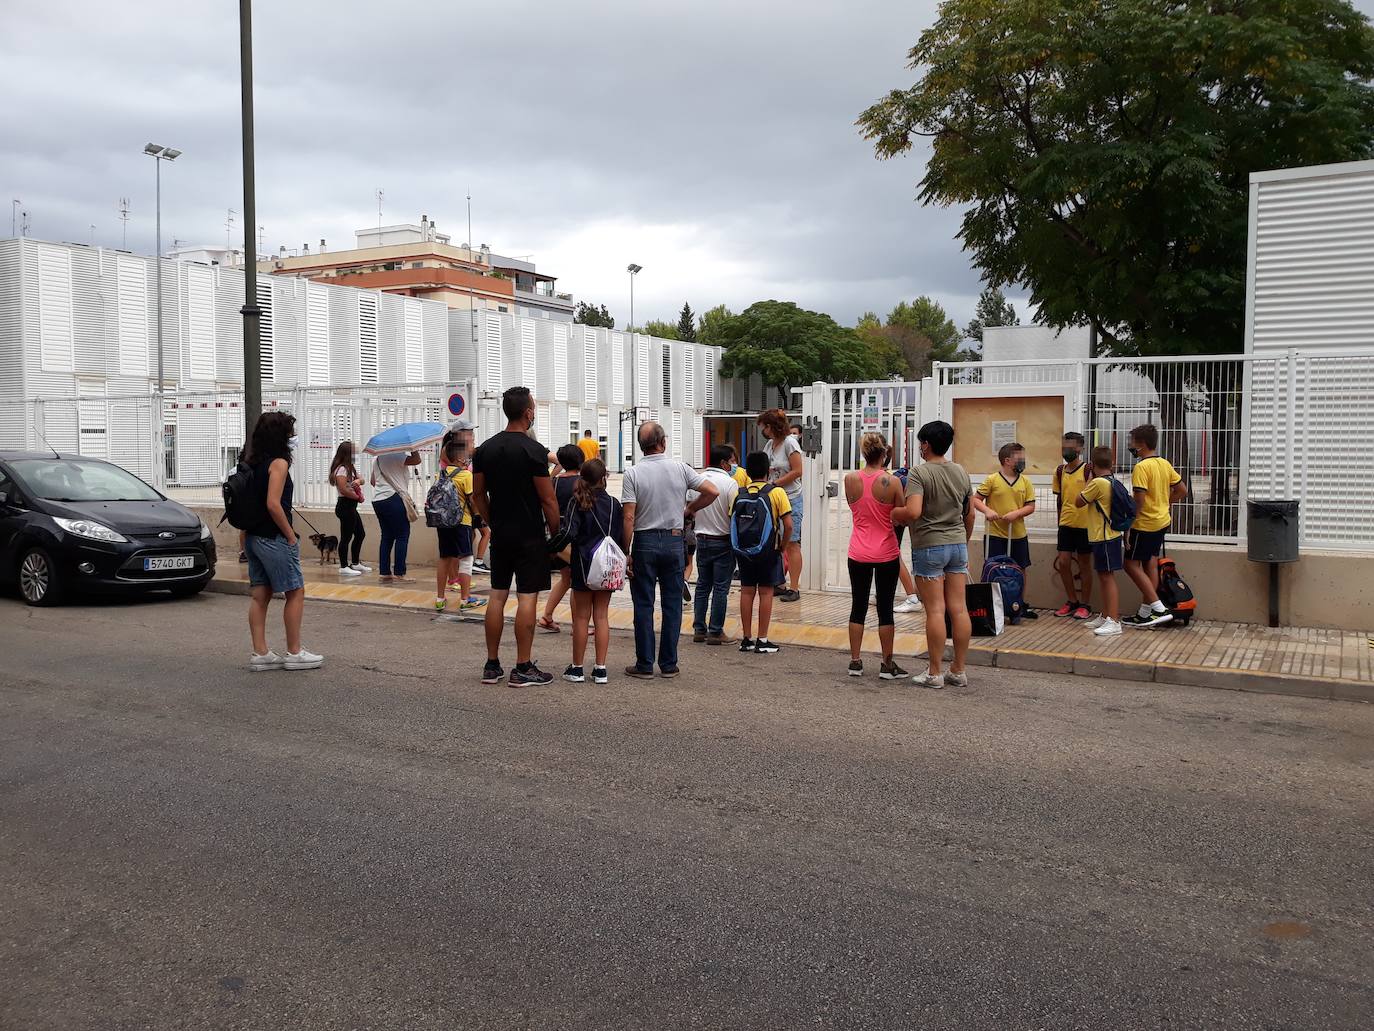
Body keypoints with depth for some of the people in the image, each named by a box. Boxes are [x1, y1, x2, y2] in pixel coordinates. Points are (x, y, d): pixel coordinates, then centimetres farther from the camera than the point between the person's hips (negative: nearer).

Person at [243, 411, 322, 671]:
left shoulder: (252, 463, 11)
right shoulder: (278, 463, -14)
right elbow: (273, 504, -23)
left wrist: (246, 534, 17)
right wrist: (291, 536, -14)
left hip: (253, 537, 8)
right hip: (273, 539, -8)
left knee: (259, 595, 9)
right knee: (295, 592, 2)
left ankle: (260, 653, 12)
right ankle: (294, 653, 6)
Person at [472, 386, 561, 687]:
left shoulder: (485, 449, 6)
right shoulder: (534, 450, -13)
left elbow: (478, 494, 10)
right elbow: (548, 499, -13)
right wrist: (556, 533, -2)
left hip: (500, 535, 7)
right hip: (529, 536, -7)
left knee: (497, 596, 11)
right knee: (527, 598, -3)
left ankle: (492, 665, 16)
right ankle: (523, 669, 0)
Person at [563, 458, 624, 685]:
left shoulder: (577, 503, -8)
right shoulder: (614, 504, 0)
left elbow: (571, 534, -17)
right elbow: (621, 537, 2)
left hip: (583, 565, -2)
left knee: (581, 617, 6)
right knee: (602, 616, 7)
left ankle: (577, 668, 12)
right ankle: (600, 669, 7)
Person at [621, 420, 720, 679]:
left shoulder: (633, 473, -7)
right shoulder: (680, 468, -1)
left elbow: (628, 517, -12)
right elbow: (712, 492, -1)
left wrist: (626, 552, -6)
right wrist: (689, 509, 13)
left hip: (644, 541, -2)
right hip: (674, 541, 2)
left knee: (643, 605, 5)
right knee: (672, 604, 8)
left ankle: (644, 665, 8)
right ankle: (669, 665, 13)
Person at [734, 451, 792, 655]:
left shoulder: (739, 494, 0)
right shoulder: (776, 492, -9)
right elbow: (788, 525, -13)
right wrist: (782, 547, 0)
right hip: (768, 550, -3)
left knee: (747, 592, 11)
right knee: (766, 593, 4)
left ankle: (746, 638, 16)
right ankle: (762, 640, 7)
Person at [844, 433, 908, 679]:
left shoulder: (850, 479, -5)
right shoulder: (892, 482, -13)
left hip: (859, 553, 2)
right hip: (886, 554, -2)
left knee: (858, 607, 12)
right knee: (885, 609, 6)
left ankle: (855, 661, 16)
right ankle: (887, 665, 12)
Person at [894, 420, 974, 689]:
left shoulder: (919, 473, -12)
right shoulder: (961, 472, 8)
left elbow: (913, 512, -25)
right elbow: (970, 514, 14)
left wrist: (892, 514, -5)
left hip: (929, 547, -6)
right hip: (957, 545, 6)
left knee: (935, 610, -2)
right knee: (959, 609, 7)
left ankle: (934, 673, 4)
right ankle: (959, 671, 14)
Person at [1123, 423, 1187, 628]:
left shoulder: (1141, 467, -18)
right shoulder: (1165, 464, 7)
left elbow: (1139, 501, -22)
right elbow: (1182, 491, 12)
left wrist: (1128, 526, -17)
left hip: (1145, 524, -9)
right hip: (1161, 522, 9)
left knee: (1131, 564, -1)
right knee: (1150, 565, 12)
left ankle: (1159, 608, -8)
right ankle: (1145, 614, 17)